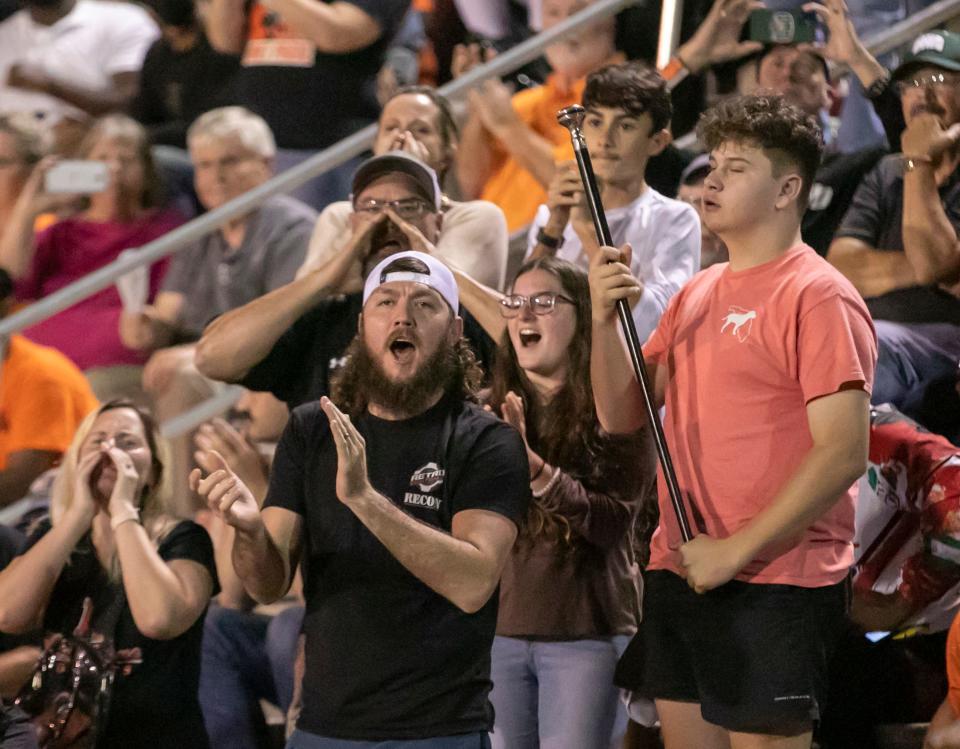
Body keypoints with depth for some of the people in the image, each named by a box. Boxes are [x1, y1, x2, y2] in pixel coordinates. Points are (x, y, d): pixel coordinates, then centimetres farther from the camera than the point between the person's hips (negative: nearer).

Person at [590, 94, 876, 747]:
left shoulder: (820, 297, -10)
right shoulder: (698, 294, 15)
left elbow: (844, 454, -18)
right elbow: (622, 416, 12)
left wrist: (736, 550, -17)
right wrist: (606, 317, -4)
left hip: (776, 586, -8)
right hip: (680, 576, 8)